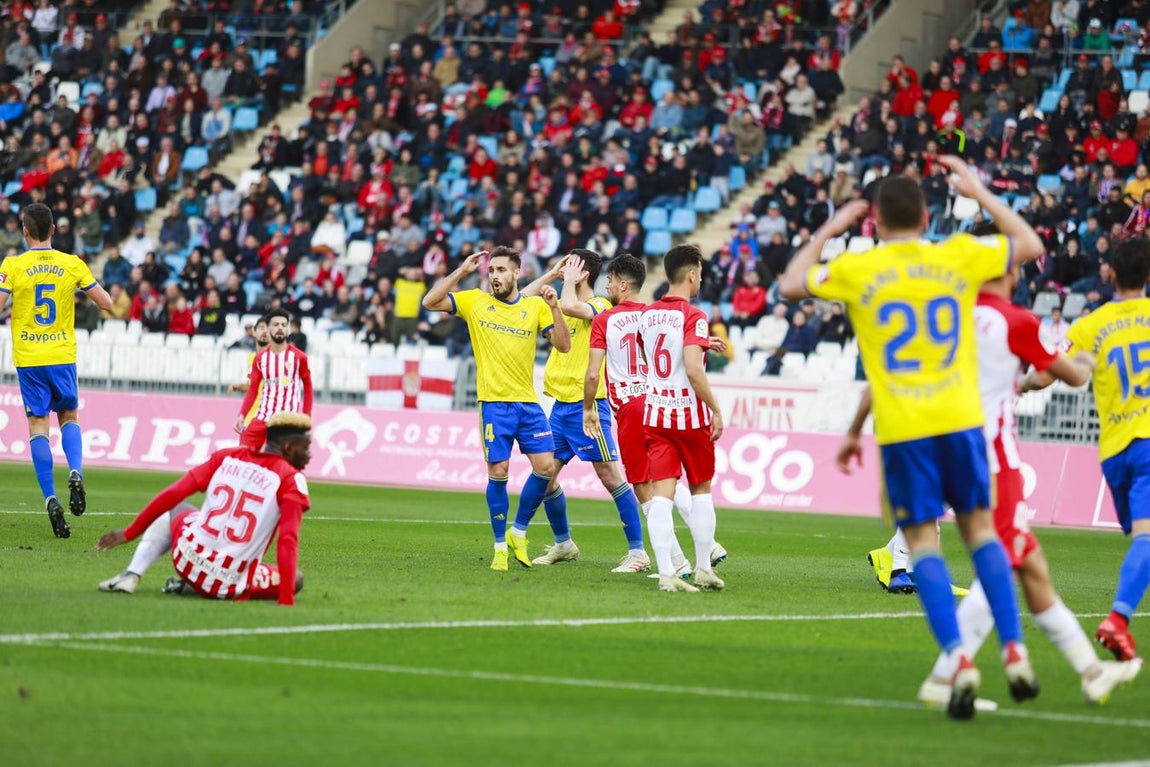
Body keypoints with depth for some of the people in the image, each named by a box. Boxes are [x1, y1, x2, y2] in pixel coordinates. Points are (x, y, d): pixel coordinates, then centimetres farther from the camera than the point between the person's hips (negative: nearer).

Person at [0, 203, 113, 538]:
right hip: (63, 355, 2)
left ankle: (51, 499, -11)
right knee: (69, 416, 18)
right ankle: (75, 473, -9)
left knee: (38, 424, 1)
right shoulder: (72, 265, 0)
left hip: (28, 358, -2)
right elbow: (107, 303, 3)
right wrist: (95, 284, 22)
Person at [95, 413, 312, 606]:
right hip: (230, 587, -5)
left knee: (174, 510, 36)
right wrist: (286, 602, -20)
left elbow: (172, 494, 3)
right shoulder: (291, 480, -7)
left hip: (186, 560, 5)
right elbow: (287, 541, -18)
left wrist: (129, 533, 10)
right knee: (294, 578, 22)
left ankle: (132, 575, 12)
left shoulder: (227, 457, 7)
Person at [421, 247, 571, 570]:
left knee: (545, 466, -5)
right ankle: (500, 546, 8)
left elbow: (563, 345, 0)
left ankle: (518, 533, 14)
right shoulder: (475, 301, 3)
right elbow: (430, 302, -5)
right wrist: (461, 271, -8)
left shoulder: (535, 306, 6)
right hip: (493, 402, -2)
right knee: (497, 474, -4)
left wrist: (554, 307, -12)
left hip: (528, 401, 2)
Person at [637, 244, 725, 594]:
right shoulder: (693, 316, -13)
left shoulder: (647, 315, 9)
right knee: (701, 490, 11)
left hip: (654, 411, 5)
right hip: (689, 413, -5)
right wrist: (716, 410, -16)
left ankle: (666, 572, -13)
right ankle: (703, 568, 15)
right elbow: (693, 369, -23)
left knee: (661, 492, -3)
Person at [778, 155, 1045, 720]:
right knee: (980, 527, 14)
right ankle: (1014, 652, 7)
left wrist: (828, 230, 21)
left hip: (902, 430, -2)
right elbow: (1029, 245, 17)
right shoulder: (959, 257, 3)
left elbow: (790, 285, 10)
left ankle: (959, 660, -12)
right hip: (960, 419, 2)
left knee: (923, 541, 2)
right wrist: (979, 193, 25)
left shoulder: (857, 270, -2)